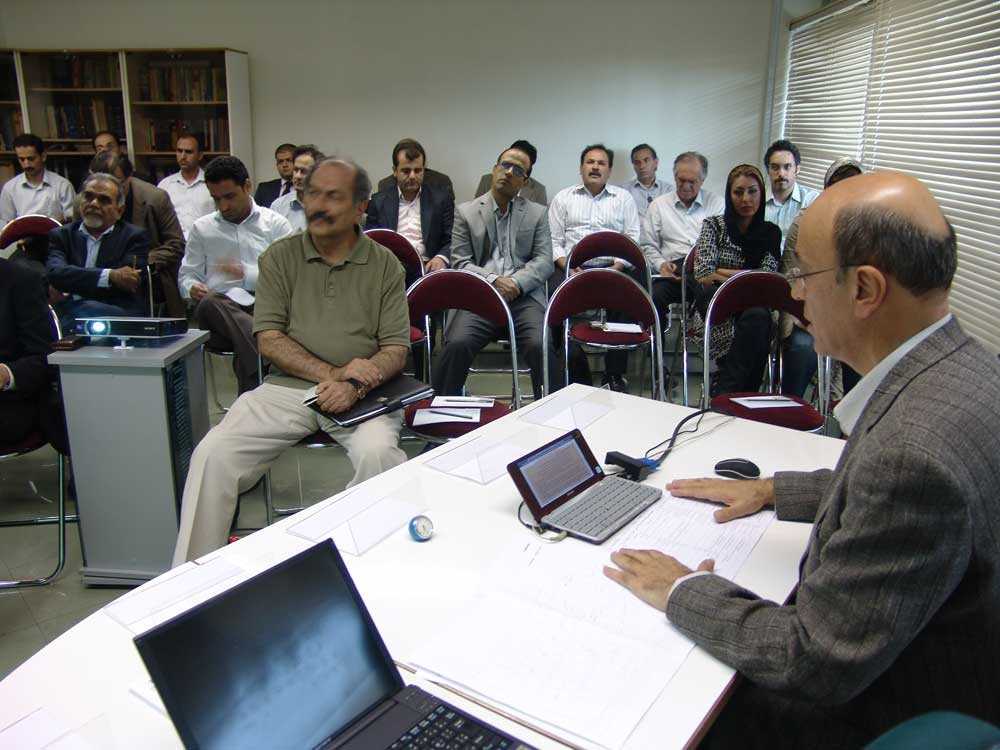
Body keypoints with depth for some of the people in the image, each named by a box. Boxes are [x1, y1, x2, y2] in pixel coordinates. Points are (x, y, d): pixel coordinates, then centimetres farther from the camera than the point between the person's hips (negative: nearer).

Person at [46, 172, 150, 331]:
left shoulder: (134, 236, 12)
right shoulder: (61, 235, 17)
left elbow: (128, 282, -4)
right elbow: (54, 273, -3)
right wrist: (110, 276, -17)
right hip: (68, 313, 1)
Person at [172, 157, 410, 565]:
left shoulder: (385, 265, 5)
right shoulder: (280, 257, 8)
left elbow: (396, 348, 1)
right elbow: (269, 338, 0)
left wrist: (353, 386, -19)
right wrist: (332, 372, -14)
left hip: (362, 392, -1)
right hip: (287, 386, 2)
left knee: (378, 453, -32)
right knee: (212, 454, -18)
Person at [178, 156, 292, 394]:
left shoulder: (276, 223, 13)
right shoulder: (201, 228, 20)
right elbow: (187, 276, 21)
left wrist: (248, 274, -11)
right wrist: (192, 288, -4)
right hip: (219, 309, 3)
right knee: (209, 303, -37)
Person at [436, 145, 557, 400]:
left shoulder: (538, 213, 17)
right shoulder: (466, 212, 14)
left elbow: (545, 261, 8)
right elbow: (460, 262, 6)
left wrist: (516, 282, -11)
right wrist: (493, 280, -11)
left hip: (524, 297, 1)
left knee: (541, 347, -28)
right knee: (456, 345, -29)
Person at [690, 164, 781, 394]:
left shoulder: (771, 233, 12)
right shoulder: (713, 225, 7)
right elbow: (703, 276, -6)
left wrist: (721, 274, -8)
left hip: (753, 309, 2)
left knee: (757, 317, -35)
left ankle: (723, 393, -29)